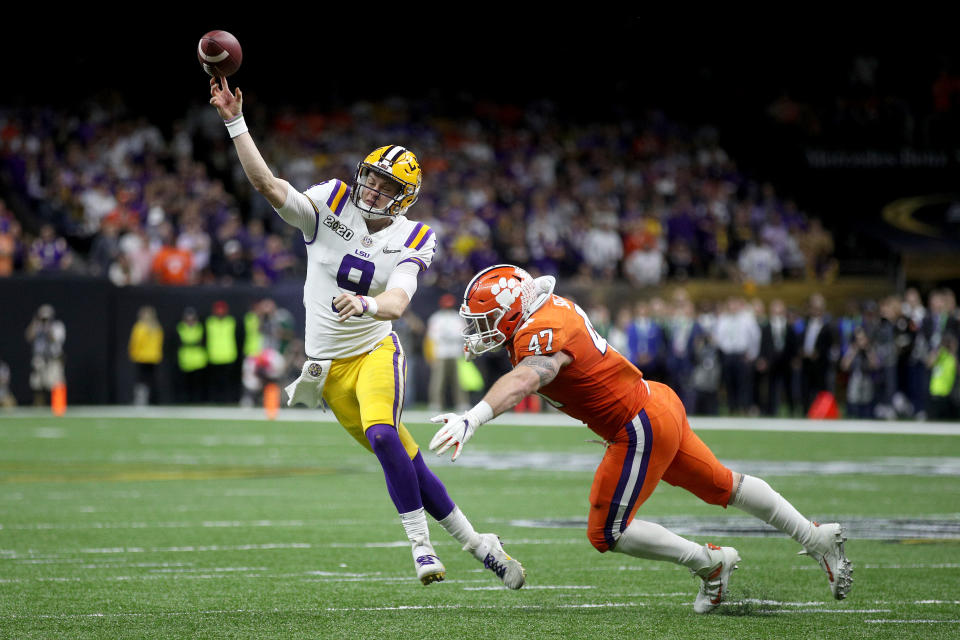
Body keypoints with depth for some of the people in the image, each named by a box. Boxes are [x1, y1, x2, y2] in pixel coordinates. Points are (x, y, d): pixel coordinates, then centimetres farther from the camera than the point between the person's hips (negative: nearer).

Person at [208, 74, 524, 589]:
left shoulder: (410, 242, -8)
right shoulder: (329, 208, -6)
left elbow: (396, 303, -25)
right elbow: (267, 183, -18)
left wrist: (365, 304, -47)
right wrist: (235, 123, -28)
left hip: (376, 350, -1)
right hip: (329, 364, 1)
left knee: (382, 434, -29)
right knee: (402, 459, 0)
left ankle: (421, 542, -18)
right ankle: (472, 541, 11)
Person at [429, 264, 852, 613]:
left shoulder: (542, 336, -28)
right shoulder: (547, 308, 0)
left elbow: (524, 380, -49)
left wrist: (473, 419, -62)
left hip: (641, 429, -10)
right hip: (658, 405, 10)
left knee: (606, 534, 0)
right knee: (722, 486, 23)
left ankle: (710, 563, 12)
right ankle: (817, 539, 34)